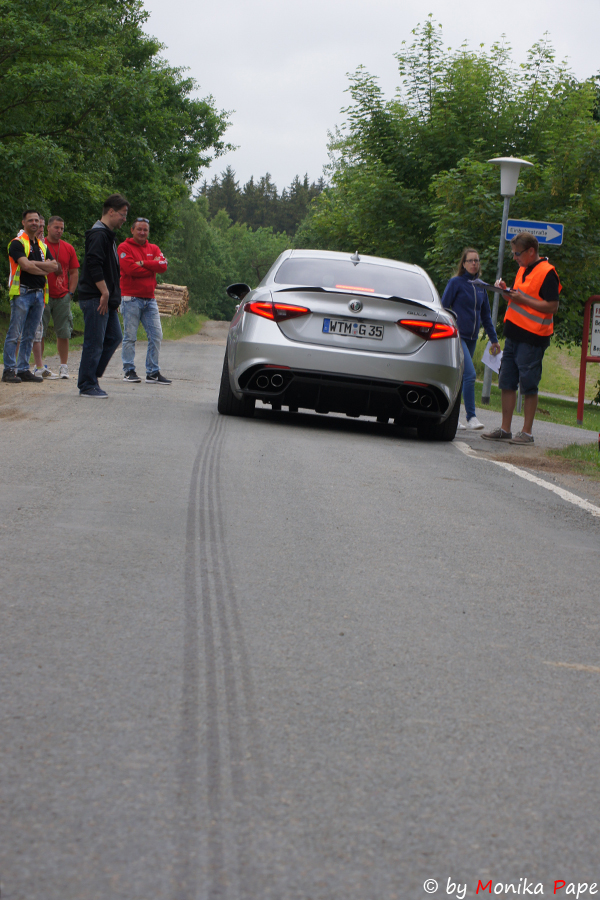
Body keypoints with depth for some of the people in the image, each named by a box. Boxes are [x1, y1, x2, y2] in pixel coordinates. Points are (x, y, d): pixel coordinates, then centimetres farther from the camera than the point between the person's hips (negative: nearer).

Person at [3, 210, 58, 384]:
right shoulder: (17, 243, -4)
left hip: (39, 293, 7)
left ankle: (23, 369, 12)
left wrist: (35, 263, -10)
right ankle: (9, 370, -5)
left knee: (29, 336, 8)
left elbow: (54, 267, 5)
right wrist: (44, 270, -3)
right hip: (21, 293, -7)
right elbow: (26, 266, -18)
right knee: (14, 335, -7)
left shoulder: (42, 246, 18)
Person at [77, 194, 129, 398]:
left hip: (106, 299, 10)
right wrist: (104, 293, -22)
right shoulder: (98, 235, -14)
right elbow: (94, 265, -23)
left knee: (114, 337, 12)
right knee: (94, 342, -7)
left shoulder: (108, 235, 20)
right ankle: (87, 386, -2)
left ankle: (92, 376, 17)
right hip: (95, 298, -10)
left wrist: (113, 296, 19)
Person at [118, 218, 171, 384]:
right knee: (130, 336, -4)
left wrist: (142, 263, -10)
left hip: (150, 299, 5)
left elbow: (163, 265, -3)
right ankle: (129, 371, 3)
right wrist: (152, 267, -4)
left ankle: (153, 372, 6)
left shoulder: (153, 249, 15)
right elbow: (131, 269, -15)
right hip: (131, 299, -5)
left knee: (156, 335, 1)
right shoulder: (125, 247, 0)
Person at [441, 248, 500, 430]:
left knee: (460, 377, 8)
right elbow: (444, 308, -3)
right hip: (457, 336, -6)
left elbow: (486, 315, 19)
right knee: (469, 374, -17)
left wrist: (494, 339, 19)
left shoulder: (480, 287, 13)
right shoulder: (456, 283, -3)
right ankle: (471, 417, -17)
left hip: (472, 338, 6)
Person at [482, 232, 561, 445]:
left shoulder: (547, 272, -12)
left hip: (532, 338, -9)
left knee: (528, 385, -4)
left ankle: (527, 432, 2)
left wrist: (522, 299, -18)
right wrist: (507, 291, 6)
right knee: (507, 383, 9)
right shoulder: (523, 270, 16)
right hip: (514, 334, 9)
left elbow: (552, 306, -18)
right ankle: (505, 429, 16)